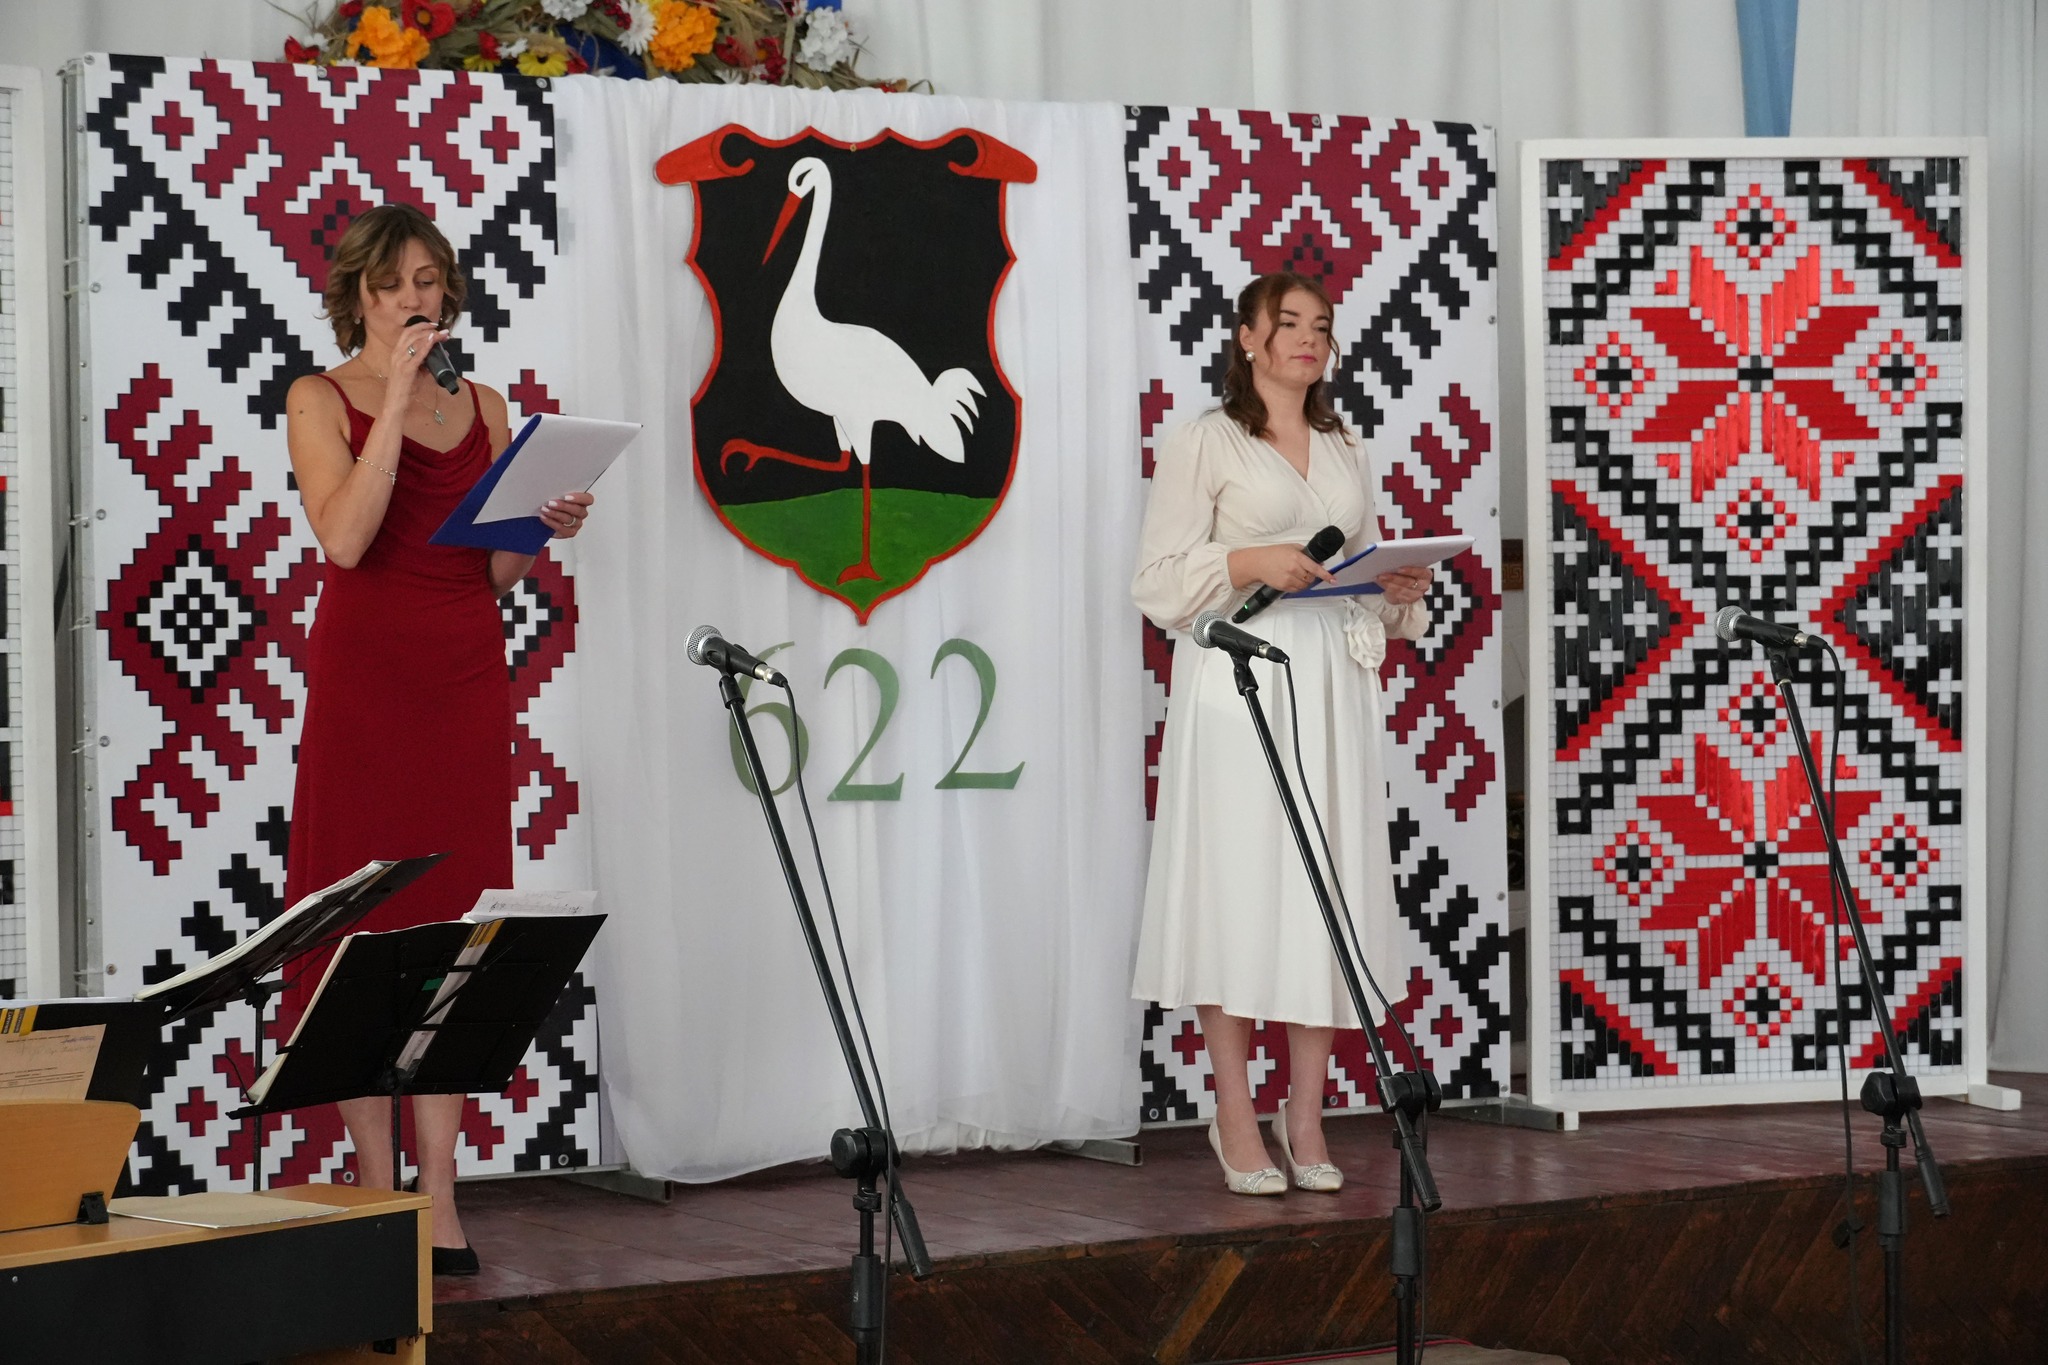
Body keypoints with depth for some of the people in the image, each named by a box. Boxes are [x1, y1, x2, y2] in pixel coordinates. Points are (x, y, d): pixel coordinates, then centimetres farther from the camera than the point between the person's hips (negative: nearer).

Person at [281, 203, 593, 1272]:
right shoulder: (322, 400, 0)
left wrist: (544, 530, -3)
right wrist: (397, 395, -16)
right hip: (364, 671, -4)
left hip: (466, 678, 4)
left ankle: (440, 1198, 3)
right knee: (363, 917, -4)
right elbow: (344, 536, -16)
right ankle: (376, 1194, 1)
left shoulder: (482, 405, 14)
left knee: (453, 924, 2)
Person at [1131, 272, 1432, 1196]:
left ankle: (1306, 1117, 6)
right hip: (1238, 680, -5)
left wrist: (1399, 592, 2)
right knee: (1235, 885, -6)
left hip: (1331, 688, 5)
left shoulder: (1346, 452, 18)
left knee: (1328, 890, 1)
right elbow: (1158, 582, -5)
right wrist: (1253, 562, -17)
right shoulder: (1206, 443, 1)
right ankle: (1235, 1117, 0)